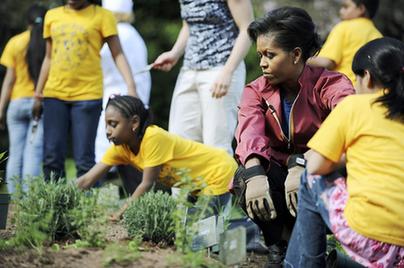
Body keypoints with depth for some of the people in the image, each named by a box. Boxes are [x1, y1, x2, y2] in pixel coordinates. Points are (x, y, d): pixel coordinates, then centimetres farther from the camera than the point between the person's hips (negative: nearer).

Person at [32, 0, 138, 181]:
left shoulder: (102, 16, 1)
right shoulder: (52, 16, 13)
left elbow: (118, 55, -3)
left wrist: (131, 88, -15)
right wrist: (38, 94, 18)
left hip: (87, 95, -4)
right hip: (54, 94, 4)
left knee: (84, 159, -8)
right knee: (52, 157, 0)